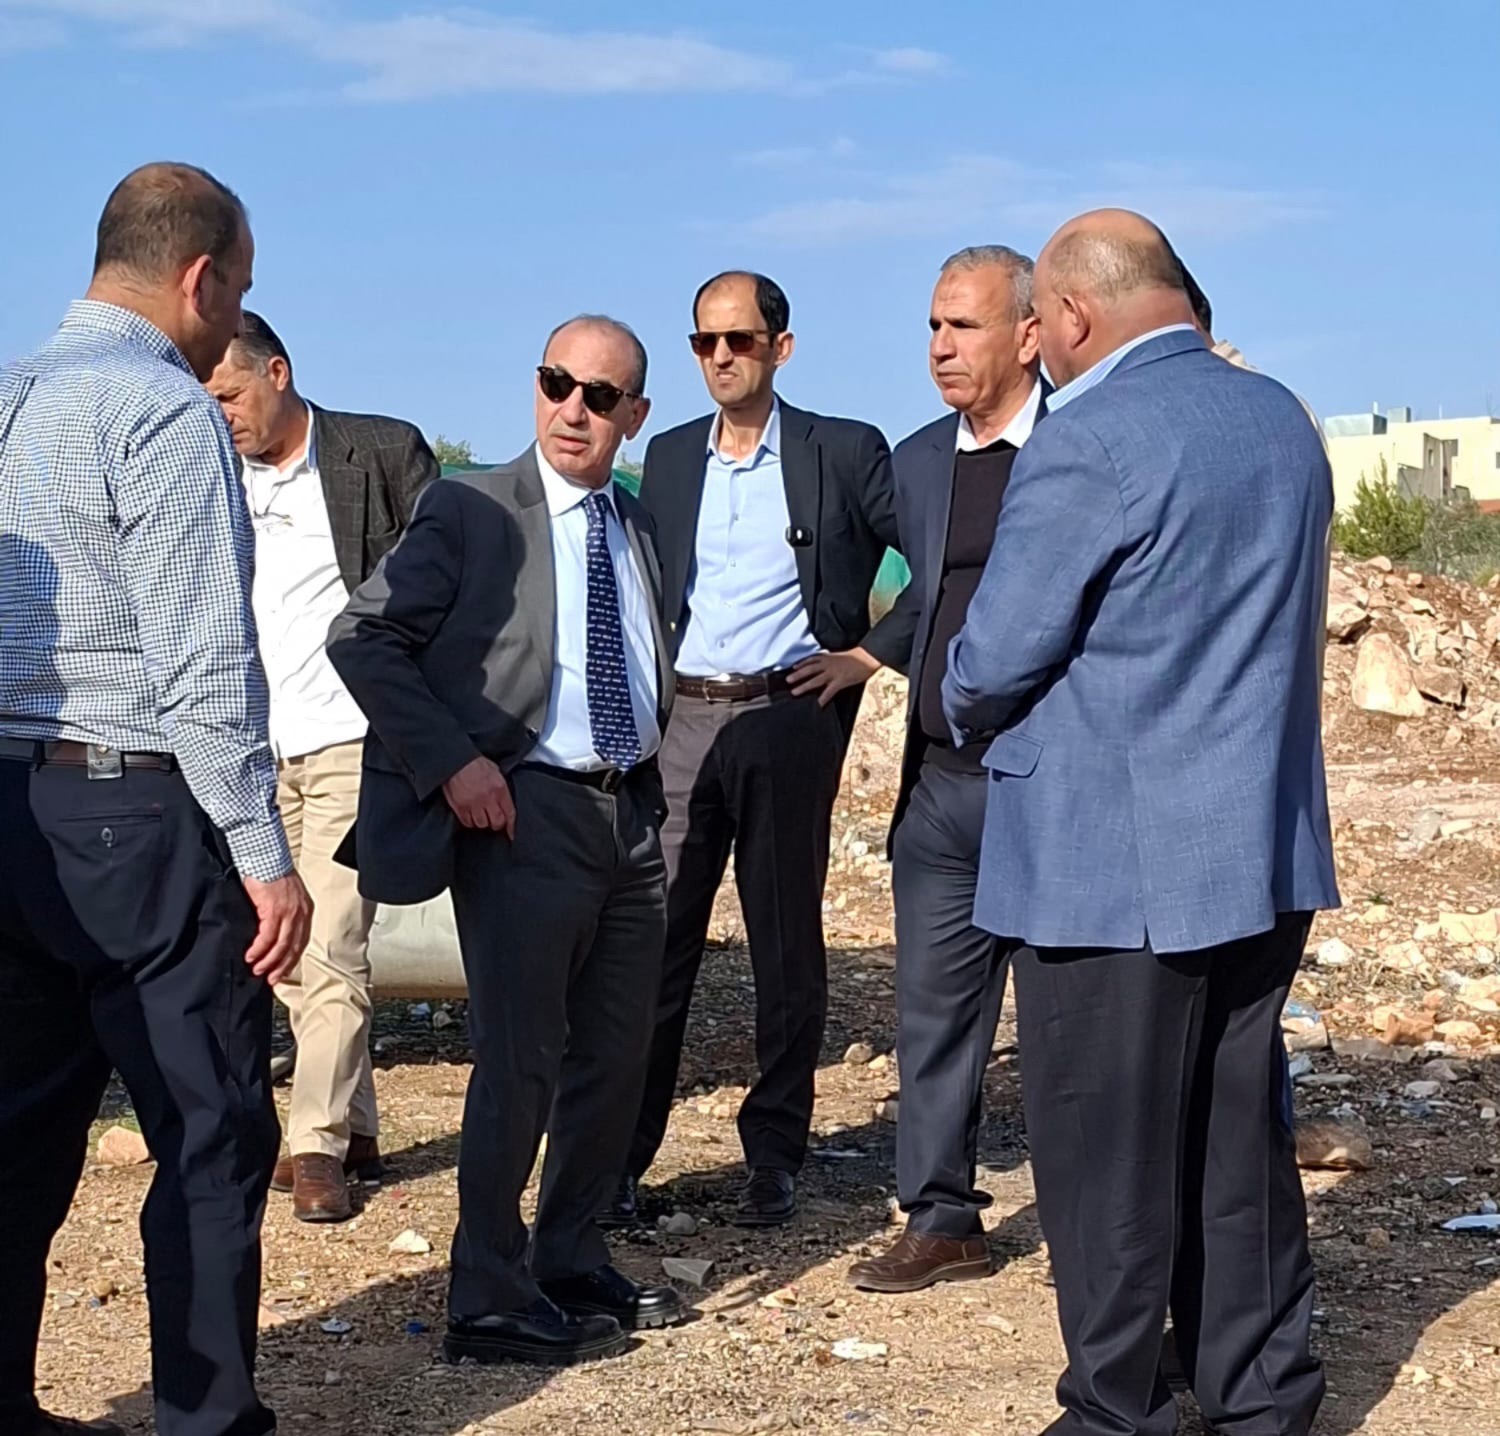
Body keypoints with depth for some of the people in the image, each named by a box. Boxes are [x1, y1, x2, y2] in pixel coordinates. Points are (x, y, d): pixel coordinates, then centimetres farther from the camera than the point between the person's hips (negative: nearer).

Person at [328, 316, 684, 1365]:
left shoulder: (637, 526, 14)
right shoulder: (471, 511, -5)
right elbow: (362, 638, -10)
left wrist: (649, 781, 10)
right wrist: (451, 762, -17)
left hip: (633, 812, 7)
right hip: (527, 812, -7)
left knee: (614, 1055, 13)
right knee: (521, 1061, -5)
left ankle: (574, 1265, 27)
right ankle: (492, 1304, 5)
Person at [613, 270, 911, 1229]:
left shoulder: (844, 454, 1)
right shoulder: (668, 458, 13)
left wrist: (873, 653, -4)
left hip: (788, 720, -3)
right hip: (679, 720, 3)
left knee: (787, 945, 5)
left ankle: (775, 1158, 14)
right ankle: (620, 1155, 6)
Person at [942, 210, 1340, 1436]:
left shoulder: (1086, 443, -16)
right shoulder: (1284, 423, 8)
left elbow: (993, 665, -13)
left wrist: (970, 716, 10)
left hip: (1113, 864, -7)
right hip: (1266, 849, 7)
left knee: (1108, 1156, 4)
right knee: (1240, 1140, 16)